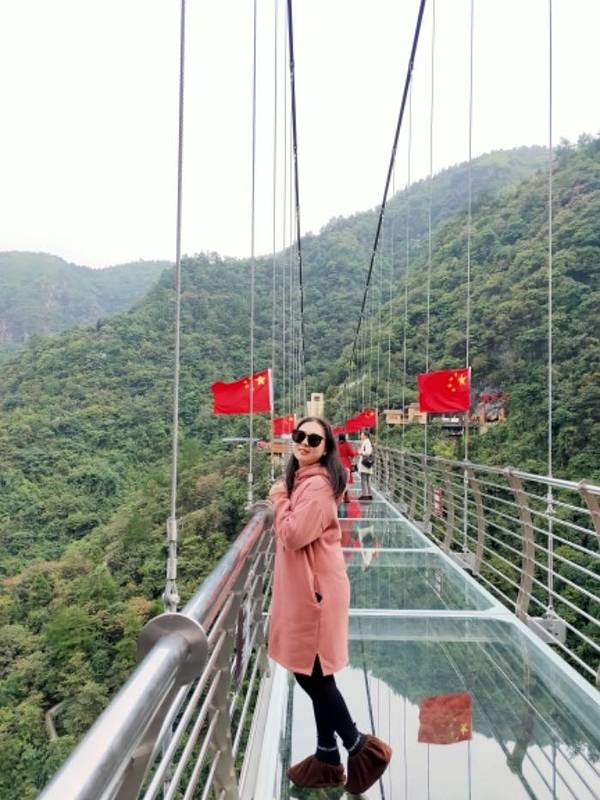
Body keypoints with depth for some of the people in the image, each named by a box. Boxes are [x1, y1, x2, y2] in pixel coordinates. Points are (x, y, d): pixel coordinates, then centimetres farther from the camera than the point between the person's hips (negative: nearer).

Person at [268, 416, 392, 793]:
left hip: (315, 590, -10)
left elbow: (294, 535, -24)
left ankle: (360, 745, 21)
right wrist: (284, 497, 1)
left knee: (311, 674, 1)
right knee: (314, 674, 17)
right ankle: (328, 756, 32)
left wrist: (279, 497, -11)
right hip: (304, 588, 10)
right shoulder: (302, 479, 12)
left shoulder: (317, 484, -19)